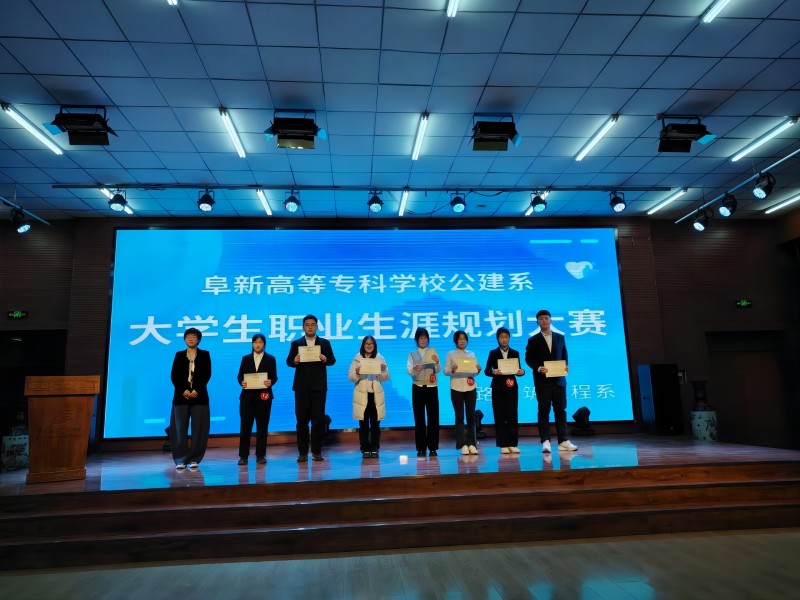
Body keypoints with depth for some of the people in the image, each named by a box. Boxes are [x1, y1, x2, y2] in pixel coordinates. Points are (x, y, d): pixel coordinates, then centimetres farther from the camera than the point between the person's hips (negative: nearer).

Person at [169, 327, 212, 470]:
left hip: (199, 395, -1)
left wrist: (196, 390, -13)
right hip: (181, 395, 1)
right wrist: (183, 390, -12)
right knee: (180, 428, -2)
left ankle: (194, 459, 4)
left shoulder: (204, 354, 8)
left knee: (198, 428, -3)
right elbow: (174, 376, 3)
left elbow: (207, 374, 0)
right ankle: (181, 459, 3)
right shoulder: (179, 355, 12)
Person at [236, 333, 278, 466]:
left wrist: (270, 382, -21)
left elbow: (274, 376, 0)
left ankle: (260, 455, 12)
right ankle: (243, 455, 8)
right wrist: (241, 382, -16)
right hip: (247, 395, 1)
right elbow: (240, 375, 6)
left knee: (262, 426, 4)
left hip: (264, 396, -1)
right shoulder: (246, 358, 12)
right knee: (245, 425, 0)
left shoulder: (270, 359, 7)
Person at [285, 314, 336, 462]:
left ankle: (317, 451, 10)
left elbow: (332, 360, 2)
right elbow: (288, 361, 2)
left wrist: (325, 359, -19)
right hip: (301, 386, 0)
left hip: (319, 386, 0)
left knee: (318, 419, 1)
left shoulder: (325, 343, 8)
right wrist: (295, 361, -20)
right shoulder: (296, 343, 9)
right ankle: (302, 452, 9)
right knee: (302, 419, 2)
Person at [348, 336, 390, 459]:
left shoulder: (380, 359, 8)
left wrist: (383, 371, -15)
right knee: (363, 423, 2)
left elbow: (385, 378, 6)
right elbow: (350, 377, 0)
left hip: (376, 395, 1)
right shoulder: (357, 359, 5)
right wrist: (356, 373, -20)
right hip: (362, 395, -1)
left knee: (375, 423, 2)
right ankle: (365, 449, 9)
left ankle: (374, 449, 10)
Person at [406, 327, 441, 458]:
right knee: (419, 418, 1)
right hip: (417, 388, 0)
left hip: (432, 387, 0)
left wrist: (437, 362, -23)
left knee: (433, 417, -1)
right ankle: (421, 448, 6)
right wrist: (414, 369, -31)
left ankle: (433, 447, 6)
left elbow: (438, 370, -2)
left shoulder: (433, 352, 8)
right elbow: (409, 371, -8)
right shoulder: (412, 354, 7)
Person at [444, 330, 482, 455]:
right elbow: (445, 371, -2)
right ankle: (463, 444, 2)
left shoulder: (472, 354, 13)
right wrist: (452, 370, -22)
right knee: (459, 416, -1)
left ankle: (471, 443, 8)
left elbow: (475, 372, 12)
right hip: (456, 388, -2)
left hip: (470, 387, 3)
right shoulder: (450, 354, 4)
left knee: (471, 416, 2)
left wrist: (478, 370, -9)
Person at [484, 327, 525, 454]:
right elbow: (486, 371, -2)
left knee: (512, 415, -1)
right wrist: (493, 372, -23)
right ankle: (503, 445, 4)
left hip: (512, 388, 1)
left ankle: (513, 444, 5)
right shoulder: (493, 353, 3)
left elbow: (518, 370, 7)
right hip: (498, 388, -1)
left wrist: (521, 372, -15)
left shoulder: (515, 353, 9)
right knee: (500, 416, -1)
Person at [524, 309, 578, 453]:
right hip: (542, 380, -3)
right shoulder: (533, 340, 3)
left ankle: (563, 441, 9)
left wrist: (566, 366, -5)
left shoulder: (560, 337, 12)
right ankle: (545, 442, -1)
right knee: (544, 410, -2)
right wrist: (538, 368, -17)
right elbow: (528, 359, 0)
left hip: (559, 379, 3)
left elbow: (564, 355, 14)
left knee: (560, 410, 4)